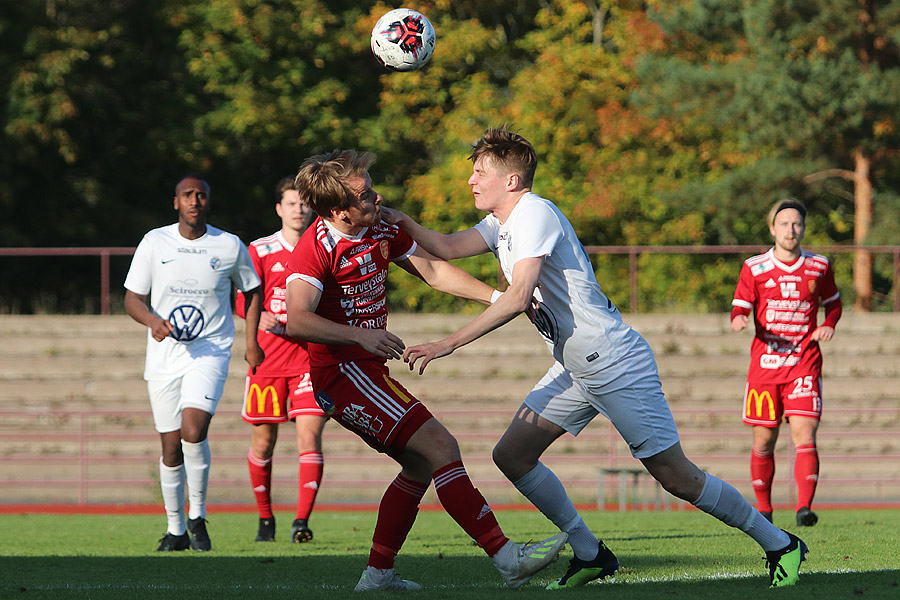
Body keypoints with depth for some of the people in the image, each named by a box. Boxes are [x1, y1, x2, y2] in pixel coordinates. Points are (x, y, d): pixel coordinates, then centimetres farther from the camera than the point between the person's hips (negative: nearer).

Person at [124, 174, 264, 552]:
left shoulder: (230, 247, 1)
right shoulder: (154, 243, 1)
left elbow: (251, 290, 17)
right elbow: (132, 298, 4)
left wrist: (252, 342, 9)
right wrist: (153, 320, -17)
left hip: (210, 351, -2)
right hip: (164, 355, 2)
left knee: (194, 428, -23)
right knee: (171, 447, 4)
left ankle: (197, 516, -6)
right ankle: (176, 530, 19)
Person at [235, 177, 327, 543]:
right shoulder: (260, 251, 2)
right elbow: (241, 299, -2)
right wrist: (259, 317, -22)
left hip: (311, 358, 0)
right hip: (268, 358, 0)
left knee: (309, 436, -14)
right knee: (263, 441, 5)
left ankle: (302, 520, -17)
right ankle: (265, 517, 24)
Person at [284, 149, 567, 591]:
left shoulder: (381, 231, 7)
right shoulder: (316, 247, -19)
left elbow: (432, 271, 16)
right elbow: (297, 320, -30)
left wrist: (498, 298, 9)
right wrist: (361, 335, -40)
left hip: (365, 371, 10)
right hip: (343, 371, -10)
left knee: (421, 465, 14)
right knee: (440, 447, -15)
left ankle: (378, 572, 18)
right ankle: (507, 559, -20)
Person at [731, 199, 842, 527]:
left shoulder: (819, 267, 6)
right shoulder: (754, 268, 2)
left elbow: (833, 303, 21)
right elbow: (739, 311, 1)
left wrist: (828, 325, -1)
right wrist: (739, 320, -23)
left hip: (804, 364, 0)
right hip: (764, 362, 0)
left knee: (804, 434, -15)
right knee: (763, 440, 4)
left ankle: (804, 507, -22)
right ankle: (763, 510, 20)